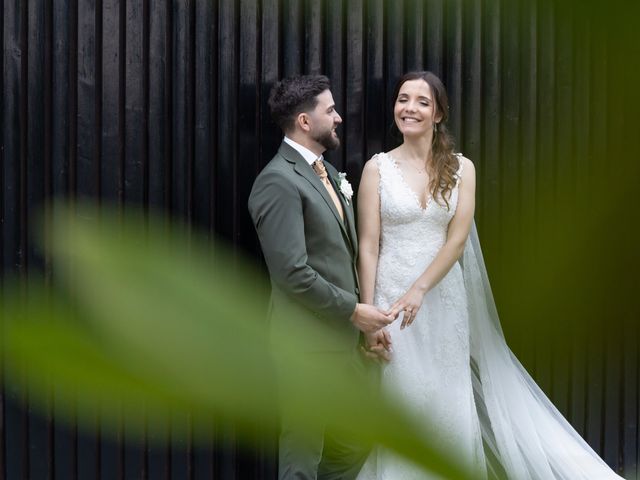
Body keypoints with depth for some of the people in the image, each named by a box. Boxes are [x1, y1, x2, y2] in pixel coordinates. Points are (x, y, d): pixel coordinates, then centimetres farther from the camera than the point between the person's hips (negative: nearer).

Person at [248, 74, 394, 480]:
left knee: (355, 445, 17)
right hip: (308, 344, -9)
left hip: (342, 339, 9)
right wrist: (354, 311, -15)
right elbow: (293, 274, -22)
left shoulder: (328, 173, 14)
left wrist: (366, 320, 13)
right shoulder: (279, 181, -16)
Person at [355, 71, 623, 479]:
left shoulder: (461, 168, 4)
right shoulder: (378, 167, 0)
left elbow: (458, 238, -5)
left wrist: (419, 290, -17)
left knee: (449, 407, 4)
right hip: (390, 299, -1)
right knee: (398, 405, -1)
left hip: (443, 300, 2)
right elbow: (368, 246, -4)